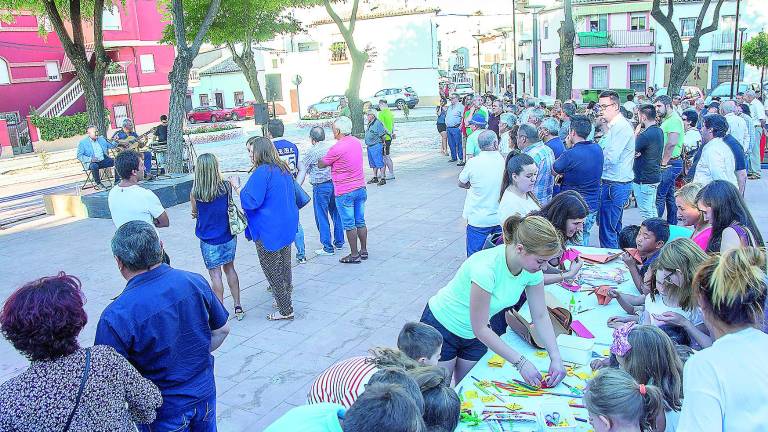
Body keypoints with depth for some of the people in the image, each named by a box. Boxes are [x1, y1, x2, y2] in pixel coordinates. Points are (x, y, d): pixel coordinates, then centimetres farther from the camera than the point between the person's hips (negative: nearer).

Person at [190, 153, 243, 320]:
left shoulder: (195, 193, -15)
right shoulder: (226, 186, -11)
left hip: (208, 240, -3)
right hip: (228, 237, 3)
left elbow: (195, 214, 1)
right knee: (230, 268, 18)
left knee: (215, 273, 6)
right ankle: (238, 307, 23)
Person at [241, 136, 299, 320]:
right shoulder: (284, 169, 7)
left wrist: (239, 188, -7)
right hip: (287, 226, 9)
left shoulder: (261, 172, -20)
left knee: (272, 270, 3)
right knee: (284, 264, 20)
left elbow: (251, 202, -20)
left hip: (269, 230, -8)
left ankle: (285, 310, 10)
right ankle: (285, 296, 33)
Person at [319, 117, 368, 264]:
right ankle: (364, 251, 25)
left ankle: (354, 254, 11)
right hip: (360, 188, 7)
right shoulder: (357, 142, 4)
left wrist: (318, 159, 14)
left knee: (349, 224, 3)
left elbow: (321, 165, -8)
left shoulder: (337, 148, -20)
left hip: (344, 192, -7)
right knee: (360, 222, 15)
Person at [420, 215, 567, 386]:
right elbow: (480, 328, -29)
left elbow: (541, 316, -5)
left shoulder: (532, 269, -17)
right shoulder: (486, 267, -37)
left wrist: (556, 358, -15)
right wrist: (520, 362, -28)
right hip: (442, 325, -6)